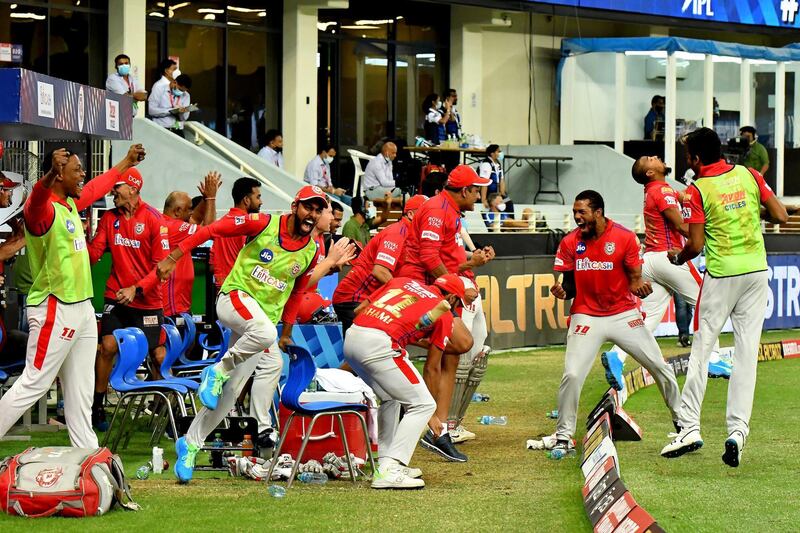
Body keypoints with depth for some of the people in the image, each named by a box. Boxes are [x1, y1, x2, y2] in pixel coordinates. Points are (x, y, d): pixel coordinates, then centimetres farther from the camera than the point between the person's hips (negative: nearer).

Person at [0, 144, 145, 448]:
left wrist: (127, 162, 44)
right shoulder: (43, 208, -17)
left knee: (80, 389, 14)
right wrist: (50, 174, -64)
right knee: (33, 384, -10)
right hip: (54, 311, -10)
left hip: (82, 308, 10)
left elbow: (98, 186, 31)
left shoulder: (71, 204, 11)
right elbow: (37, 199, -43)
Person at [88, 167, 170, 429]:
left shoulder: (153, 219, -8)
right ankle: (97, 407, 2)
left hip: (147, 300, -3)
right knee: (107, 347, -9)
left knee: (158, 355, -1)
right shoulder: (109, 218, 6)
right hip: (116, 297, 3)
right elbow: (94, 254, 2)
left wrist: (137, 289, -19)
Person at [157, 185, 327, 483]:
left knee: (230, 390, 1)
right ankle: (218, 371, -16)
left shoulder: (311, 251, 5)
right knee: (264, 332, -39)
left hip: (266, 317, 5)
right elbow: (212, 230, -6)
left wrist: (287, 333, 22)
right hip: (236, 298, -5)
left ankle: (190, 445, 13)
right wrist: (173, 258, -10)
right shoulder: (263, 224, -9)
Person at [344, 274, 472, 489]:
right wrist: (432, 415, 24)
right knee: (423, 404, 3)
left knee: (391, 398, 28)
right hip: (379, 344, -7)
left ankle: (386, 463, 26)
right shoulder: (443, 312, 14)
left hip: (351, 337, 7)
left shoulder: (403, 281, 27)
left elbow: (359, 310, 22)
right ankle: (389, 471, -7)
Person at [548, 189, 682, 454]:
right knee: (572, 375, -15)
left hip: (624, 314, 0)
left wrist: (640, 287, -28)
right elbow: (571, 285, 4)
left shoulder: (625, 238, -9)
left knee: (660, 367, 3)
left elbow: (634, 279, -5)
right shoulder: (570, 243, -3)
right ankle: (563, 435, 1)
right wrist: (562, 291, -19)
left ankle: (682, 420, 24)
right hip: (586, 317, 0)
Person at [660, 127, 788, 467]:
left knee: (701, 350, 6)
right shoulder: (748, 175, 2)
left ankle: (689, 427, 6)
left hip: (721, 276, -3)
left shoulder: (698, 190, -9)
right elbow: (780, 216, 0)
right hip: (756, 272, 4)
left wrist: (677, 258, 9)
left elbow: (696, 245, -12)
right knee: (747, 352, 4)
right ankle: (738, 429, -3)